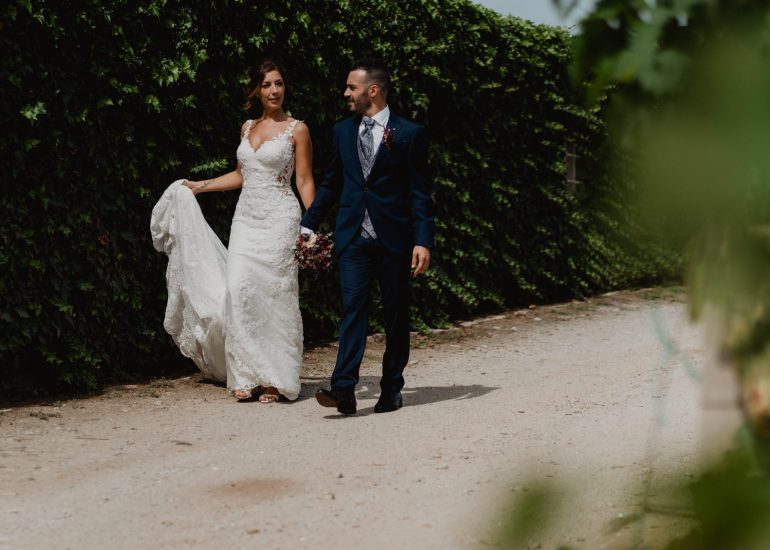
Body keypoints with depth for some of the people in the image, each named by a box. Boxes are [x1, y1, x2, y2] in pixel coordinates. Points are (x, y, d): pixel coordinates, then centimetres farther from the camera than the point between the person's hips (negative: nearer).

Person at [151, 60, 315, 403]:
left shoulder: (296, 130, 0)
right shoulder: (247, 128, 15)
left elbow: (305, 182, -2)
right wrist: (201, 186, 26)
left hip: (279, 220, -5)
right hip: (246, 218, 5)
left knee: (274, 295, -5)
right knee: (239, 290, -8)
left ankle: (275, 379, 3)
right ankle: (246, 375, -2)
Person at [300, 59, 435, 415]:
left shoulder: (408, 134, -3)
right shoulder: (342, 131, 11)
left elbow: (420, 194, -5)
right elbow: (330, 184, 19)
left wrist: (423, 241, -12)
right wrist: (308, 224, 14)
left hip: (394, 239, -3)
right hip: (353, 237, 3)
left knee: (395, 315, 6)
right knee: (353, 308, -8)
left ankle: (392, 389, 17)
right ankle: (344, 389, -15)